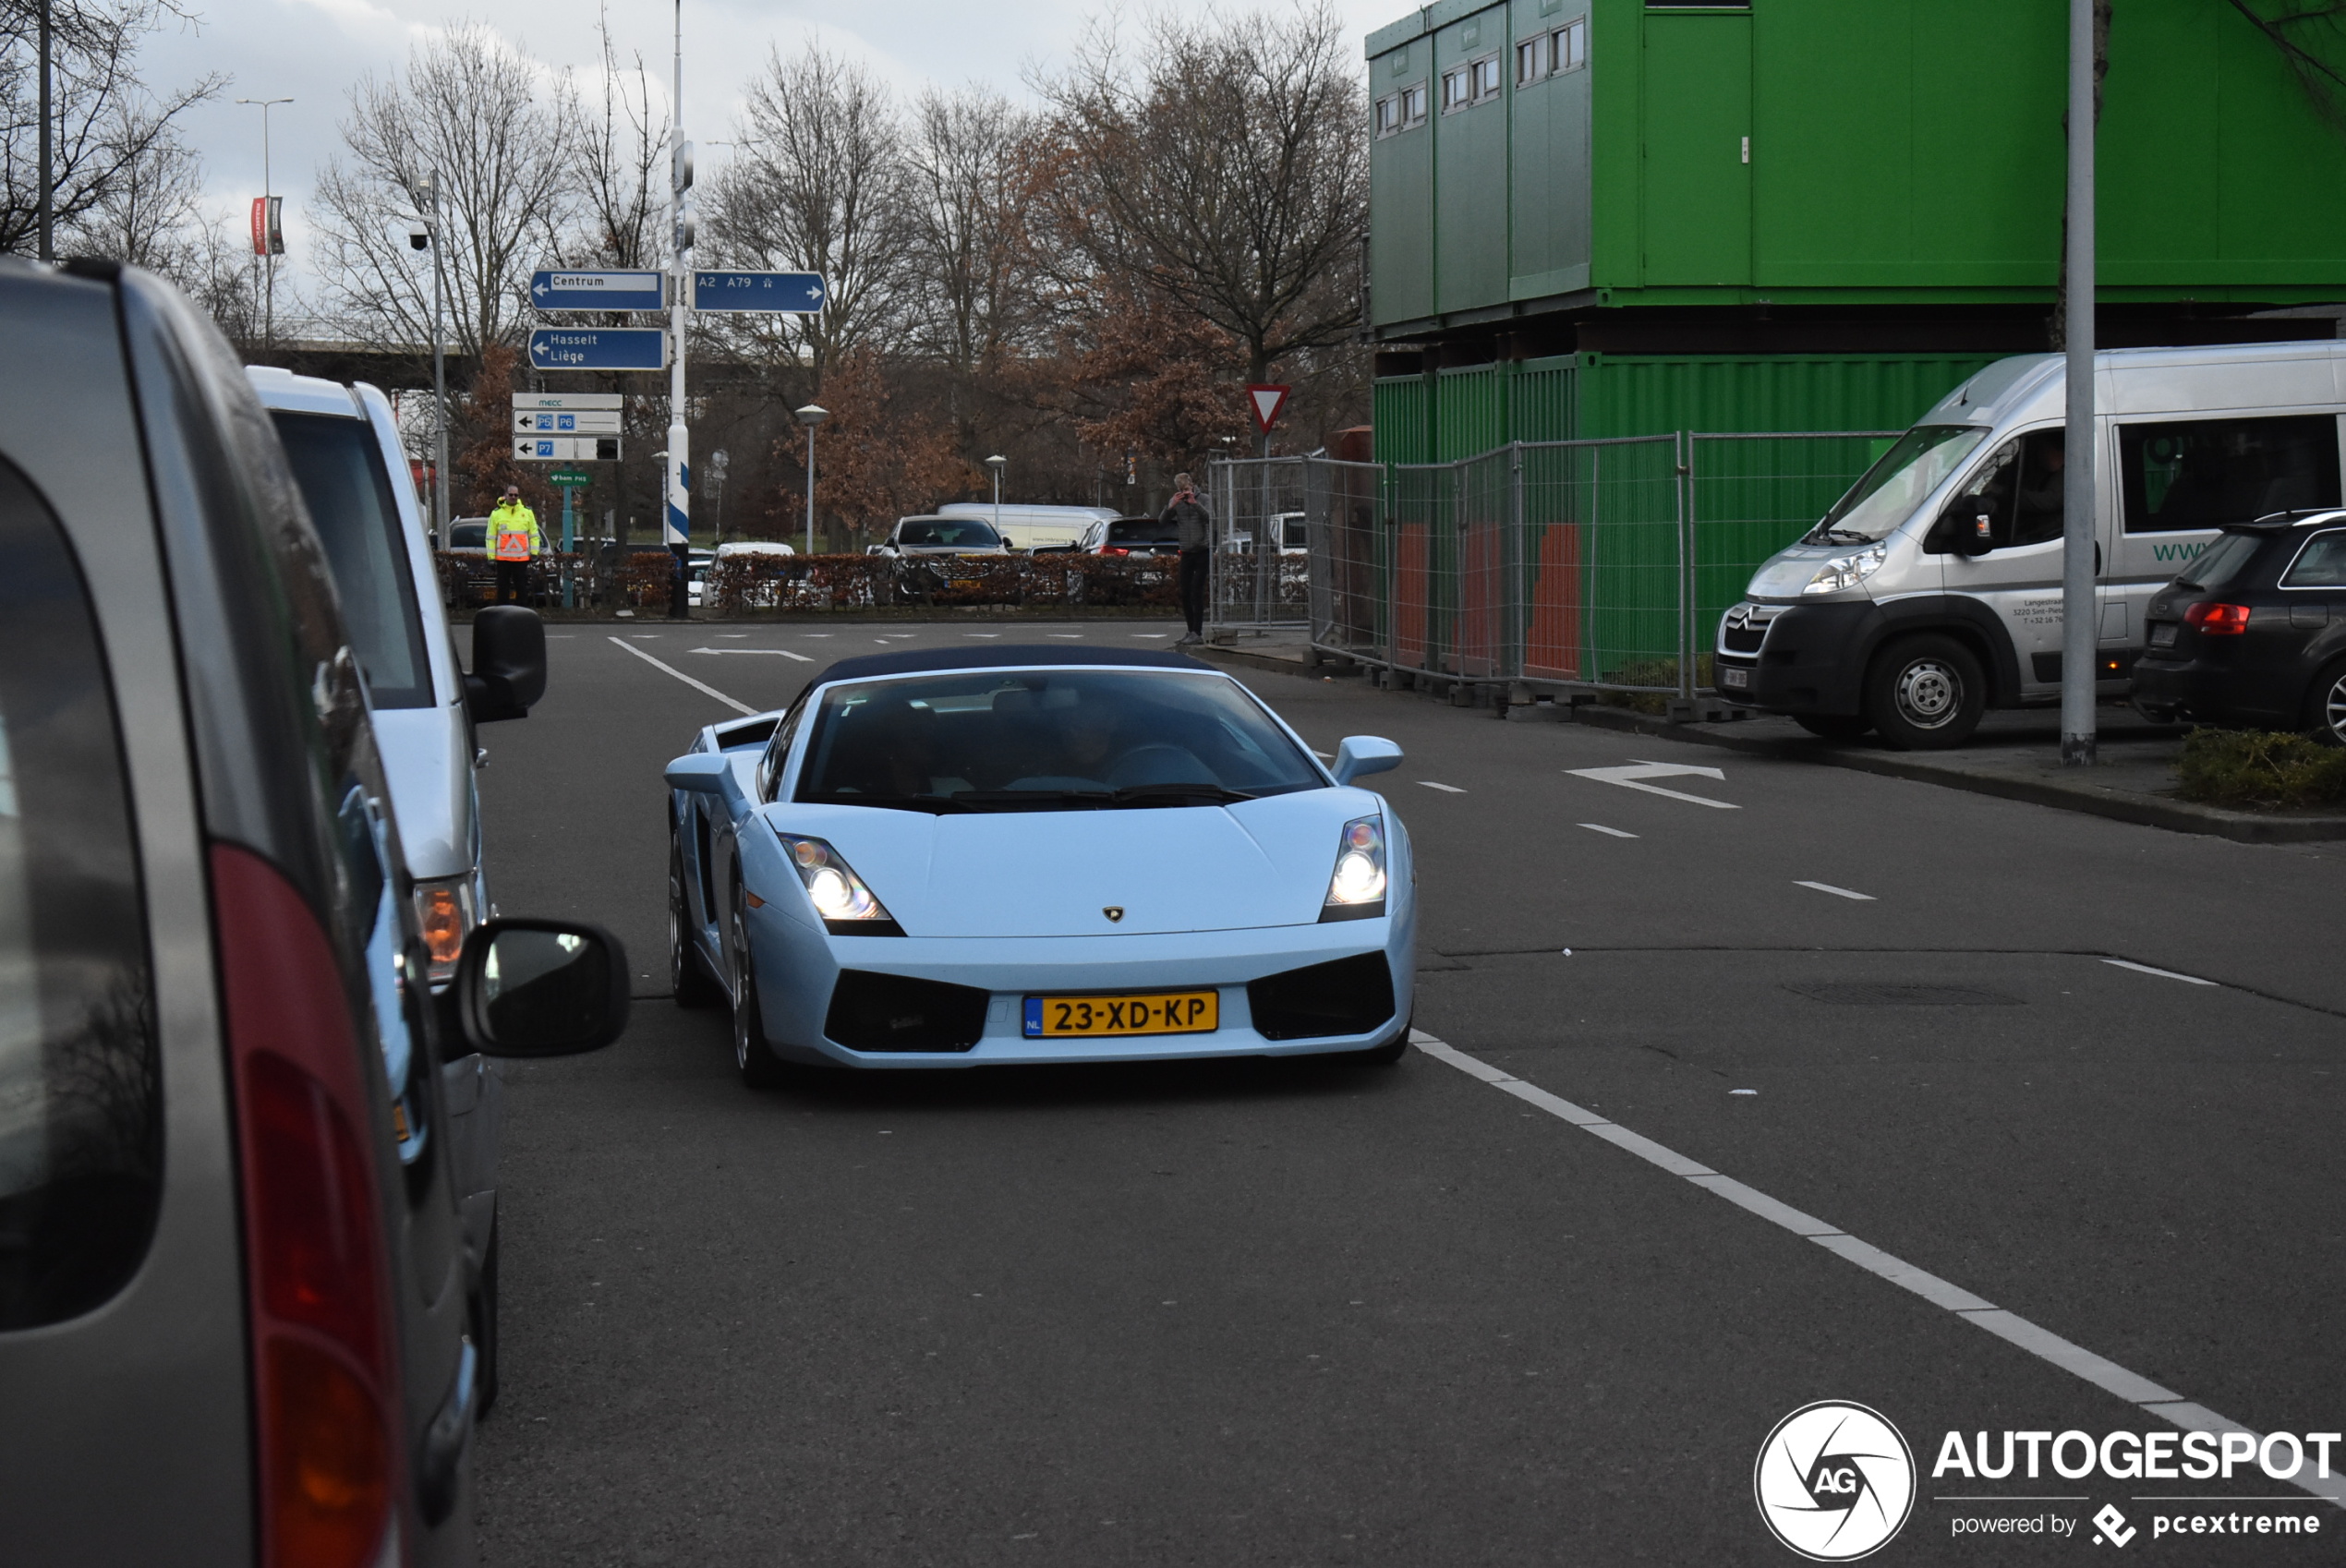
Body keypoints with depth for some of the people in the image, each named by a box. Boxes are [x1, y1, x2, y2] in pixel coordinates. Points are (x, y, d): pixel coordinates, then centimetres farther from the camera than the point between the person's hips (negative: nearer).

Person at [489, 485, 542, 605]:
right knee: (502, 588, 2)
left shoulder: (527, 513, 8)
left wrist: (534, 553, 2)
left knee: (522, 589, 3)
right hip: (503, 558, -1)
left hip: (522, 558, 1)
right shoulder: (496, 514, 5)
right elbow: (491, 537, 5)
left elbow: (534, 535, 11)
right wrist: (491, 557, -1)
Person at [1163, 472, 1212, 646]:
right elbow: (1163, 521, -2)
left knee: (1196, 592, -11)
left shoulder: (1203, 499, -3)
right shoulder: (1175, 502, 6)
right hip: (1187, 552, 5)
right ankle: (1191, 631, 14)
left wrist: (1194, 503, -23)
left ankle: (1197, 633, -9)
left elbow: (1210, 517, -17)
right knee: (1185, 594, 5)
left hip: (1203, 551, -5)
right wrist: (1171, 506, -17)